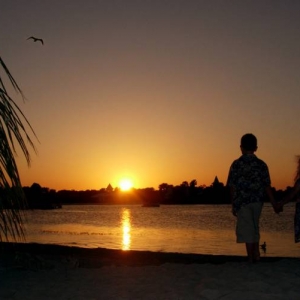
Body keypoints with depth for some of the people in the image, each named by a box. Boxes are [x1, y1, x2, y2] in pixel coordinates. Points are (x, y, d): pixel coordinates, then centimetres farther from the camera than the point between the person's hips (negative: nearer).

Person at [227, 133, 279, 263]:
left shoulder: (236, 164, -5)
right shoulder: (261, 164, 0)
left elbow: (232, 187, -6)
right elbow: (267, 186, -2)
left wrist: (233, 205, 1)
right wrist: (274, 204, 3)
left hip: (242, 202, -3)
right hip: (257, 201, 3)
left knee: (246, 230, 4)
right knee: (254, 228, 19)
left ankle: (251, 258, 7)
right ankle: (256, 254, 20)